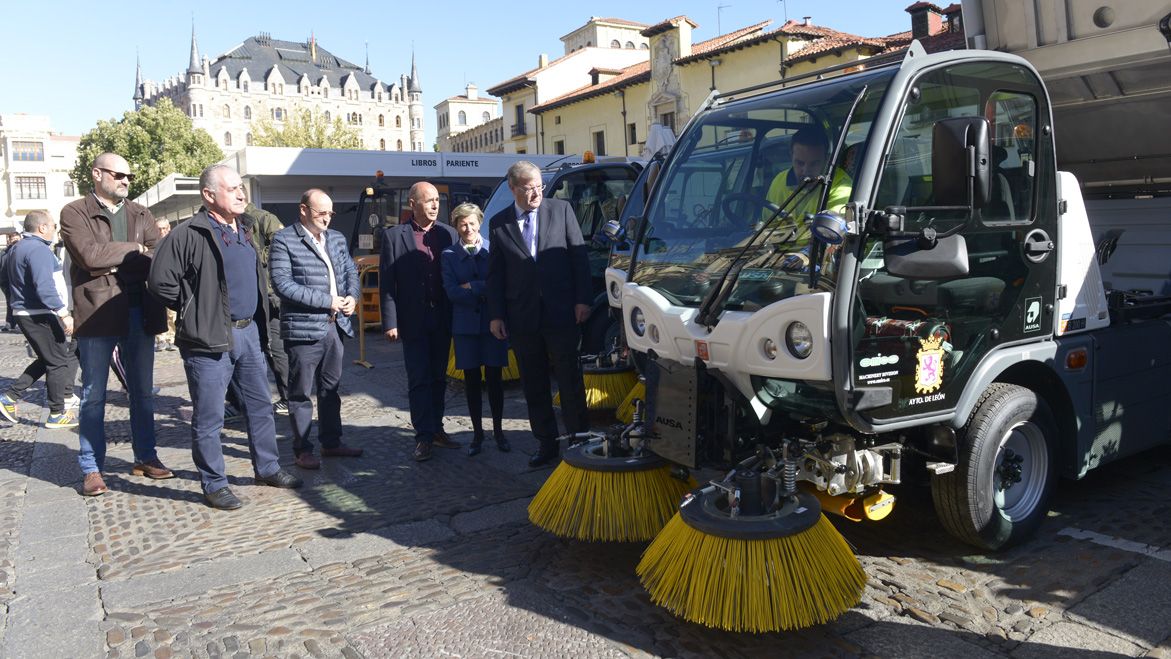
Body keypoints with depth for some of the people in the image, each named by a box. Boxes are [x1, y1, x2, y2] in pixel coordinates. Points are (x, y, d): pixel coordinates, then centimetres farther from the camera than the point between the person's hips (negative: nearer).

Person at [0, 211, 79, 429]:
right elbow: (44, 287, -27)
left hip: (23, 313, 10)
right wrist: (64, 314, -28)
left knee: (46, 360, 20)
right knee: (59, 362, -1)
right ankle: (57, 414, 5)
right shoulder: (38, 249, -17)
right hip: (40, 315, -10)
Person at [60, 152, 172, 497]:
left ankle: (146, 457, 23)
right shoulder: (75, 213, -1)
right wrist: (134, 249, -8)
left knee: (143, 391, 12)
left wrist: (112, 259, -14)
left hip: (139, 312, 4)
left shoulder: (141, 215, 12)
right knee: (93, 396, 4)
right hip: (96, 314, -4)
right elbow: (89, 255, -17)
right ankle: (91, 469, 13)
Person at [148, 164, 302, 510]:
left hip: (249, 332, 8)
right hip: (210, 338, -8)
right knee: (209, 417, 3)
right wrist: (196, 311, -6)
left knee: (261, 405, 16)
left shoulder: (243, 232, 14)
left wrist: (258, 319, 15)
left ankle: (267, 468, 30)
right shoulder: (189, 234, -13)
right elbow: (161, 281, -15)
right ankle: (214, 484, 15)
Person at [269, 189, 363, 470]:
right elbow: (282, 283, -16)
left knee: (330, 388, 16)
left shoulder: (337, 238, 12)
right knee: (301, 392, 4)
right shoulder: (284, 240, -8)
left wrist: (353, 296, -3)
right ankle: (303, 449, 15)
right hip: (303, 328, -6)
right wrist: (327, 301, -17)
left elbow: (351, 271, 19)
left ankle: (331, 442, 28)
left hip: (335, 325, 6)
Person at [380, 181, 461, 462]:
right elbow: (386, 283, -5)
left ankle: (436, 429, 22)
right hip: (413, 321, -3)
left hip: (442, 320, 3)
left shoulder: (448, 233, 5)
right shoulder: (394, 236, -3)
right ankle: (423, 436, 5)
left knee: (438, 378, 11)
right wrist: (390, 322, -11)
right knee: (419, 380, 1)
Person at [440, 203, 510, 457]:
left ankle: (498, 430, 17)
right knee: (471, 379, 7)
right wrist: (484, 291, -13)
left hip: (492, 322, -1)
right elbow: (451, 291, -6)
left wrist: (471, 286, -11)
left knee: (494, 377, 4)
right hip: (465, 324, 1)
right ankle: (477, 432, 17)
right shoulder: (449, 255, 4)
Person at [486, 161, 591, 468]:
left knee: (571, 382, 3)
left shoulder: (561, 209, 3)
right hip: (522, 319, 2)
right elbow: (495, 273, 7)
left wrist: (583, 299, -5)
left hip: (561, 314, -2)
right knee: (534, 387, 9)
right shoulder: (498, 223, 6)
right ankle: (546, 443, 21)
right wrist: (496, 315, 2)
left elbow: (579, 255, 1)